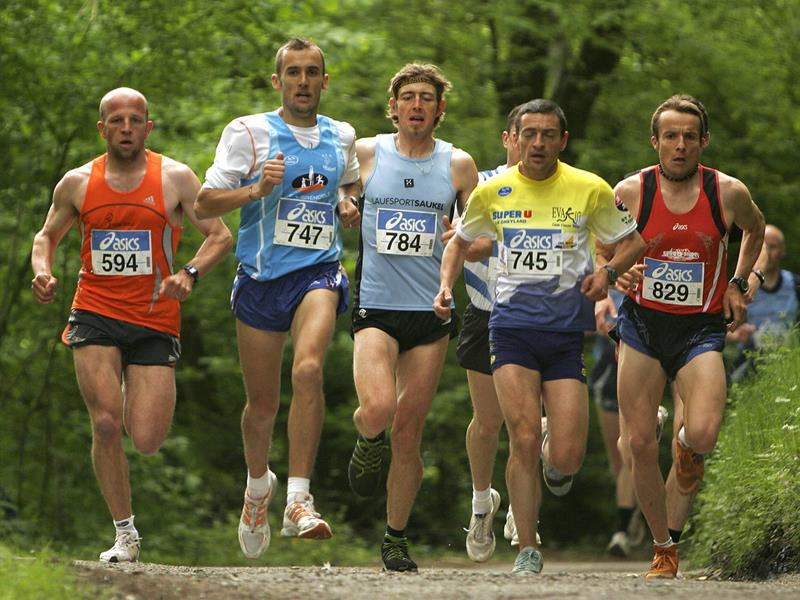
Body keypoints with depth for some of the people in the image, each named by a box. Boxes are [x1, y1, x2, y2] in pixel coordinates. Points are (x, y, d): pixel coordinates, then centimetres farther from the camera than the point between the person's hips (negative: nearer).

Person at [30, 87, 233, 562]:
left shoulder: (175, 179, -1)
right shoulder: (77, 183, 5)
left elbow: (221, 237, 1)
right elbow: (47, 236, 19)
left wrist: (191, 274, -18)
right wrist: (43, 273, -3)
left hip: (155, 322, -1)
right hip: (95, 316, 1)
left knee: (147, 443, -6)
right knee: (106, 424, -15)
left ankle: (138, 388, 33)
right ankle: (126, 535, 0)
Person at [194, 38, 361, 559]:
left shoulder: (342, 137, 10)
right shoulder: (249, 133, -1)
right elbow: (204, 205, -4)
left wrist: (347, 204, 7)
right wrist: (256, 189, -20)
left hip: (319, 271, 1)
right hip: (261, 276, 0)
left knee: (309, 369, -26)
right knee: (262, 402, 7)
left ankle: (298, 501, -27)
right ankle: (258, 484, 38)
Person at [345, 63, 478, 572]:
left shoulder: (458, 165, 5)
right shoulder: (365, 154, 2)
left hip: (431, 311, 1)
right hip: (375, 307, -1)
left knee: (408, 432, 4)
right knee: (377, 408, -25)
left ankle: (396, 538, 18)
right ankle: (368, 442, 12)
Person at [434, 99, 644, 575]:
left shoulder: (590, 189, 0)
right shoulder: (492, 192, 4)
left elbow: (633, 241, 11)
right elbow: (461, 241, 21)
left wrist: (607, 273, -9)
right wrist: (446, 286, 4)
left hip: (569, 330, 0)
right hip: (513, 328, 0)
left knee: (568, 458, -7)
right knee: (524, 441, -13)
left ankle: (554, 456, 32)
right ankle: (528, 550, 0)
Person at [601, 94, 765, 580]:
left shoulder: (728, 192, -5)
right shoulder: (630, 192, -5)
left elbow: (755, 229, 18)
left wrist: (739, 285, 8)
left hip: (702, 327, -1)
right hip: (643, 323, 1)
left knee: (704, 434, -23)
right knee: (640, 443, -2)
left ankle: (688, 446, 17)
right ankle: (664, 550, 16)